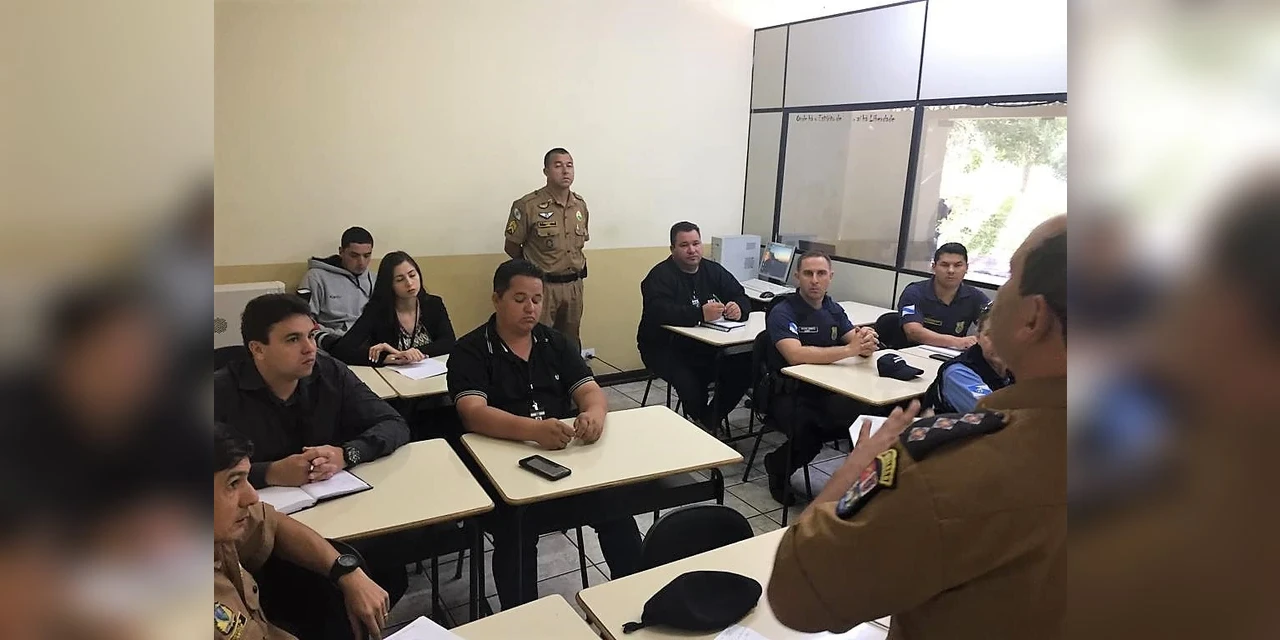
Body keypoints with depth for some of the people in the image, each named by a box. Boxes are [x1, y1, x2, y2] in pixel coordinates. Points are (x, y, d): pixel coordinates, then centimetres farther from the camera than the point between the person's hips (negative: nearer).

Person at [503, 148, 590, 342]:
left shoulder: (580, 205, 7)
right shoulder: (527, 206, -12)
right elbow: (511, 247, -3)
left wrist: (575, 266, 10)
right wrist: (536, 267, 6)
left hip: (574, 286, 5)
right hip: (542, 286, -5)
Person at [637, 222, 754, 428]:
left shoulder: (714, 270, 8)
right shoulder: (660, 276, -11)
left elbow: (742, 298, 4)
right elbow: (659, 312, -28)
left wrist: (738, 309, -22)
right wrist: (700, 314, -41)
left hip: (705, 345, 6)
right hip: (664, 347, -6)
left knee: (743, 369, -15)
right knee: (689, 382, -32)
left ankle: (710, 420, 8)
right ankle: (703, 424, 1)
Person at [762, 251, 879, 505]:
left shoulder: (834, 310, 13)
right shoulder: (782, 312, -10)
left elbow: (856, 343, 3)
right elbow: (796, 354, -26)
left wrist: (866, 343, -22)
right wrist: (849, 350, -30)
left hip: (827, 390, 5)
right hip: (790, 395, -5)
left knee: (868, 412, -24)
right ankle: (779, 466, -1)